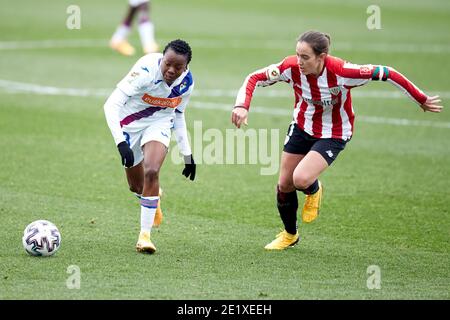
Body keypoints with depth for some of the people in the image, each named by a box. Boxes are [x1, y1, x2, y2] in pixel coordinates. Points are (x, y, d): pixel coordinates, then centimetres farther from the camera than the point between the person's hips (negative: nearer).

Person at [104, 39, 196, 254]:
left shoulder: (187, 82, -15)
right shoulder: (146, 70, -34)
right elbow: (111, 104, -37)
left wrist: (187, 155, 8)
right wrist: (121, 143, -47)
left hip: (159, 124, 2)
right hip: (129, 123, -2)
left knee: (151, 172, -24)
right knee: (136, 186, 10)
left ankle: (145, 234, -15)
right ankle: (153, 197, 49)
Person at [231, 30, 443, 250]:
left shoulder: (341, 72, -34)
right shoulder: (291, 68, -24)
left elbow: (387, 74, -24)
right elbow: (255, 78, -14)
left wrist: (421, 100, -15)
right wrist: (242, 106, -33)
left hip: (333, 134, -4)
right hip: (302, 127, 4)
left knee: (301, 179, -24)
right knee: (284, 184, 8)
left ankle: (314, 190, 16)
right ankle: (289, 234, 36)